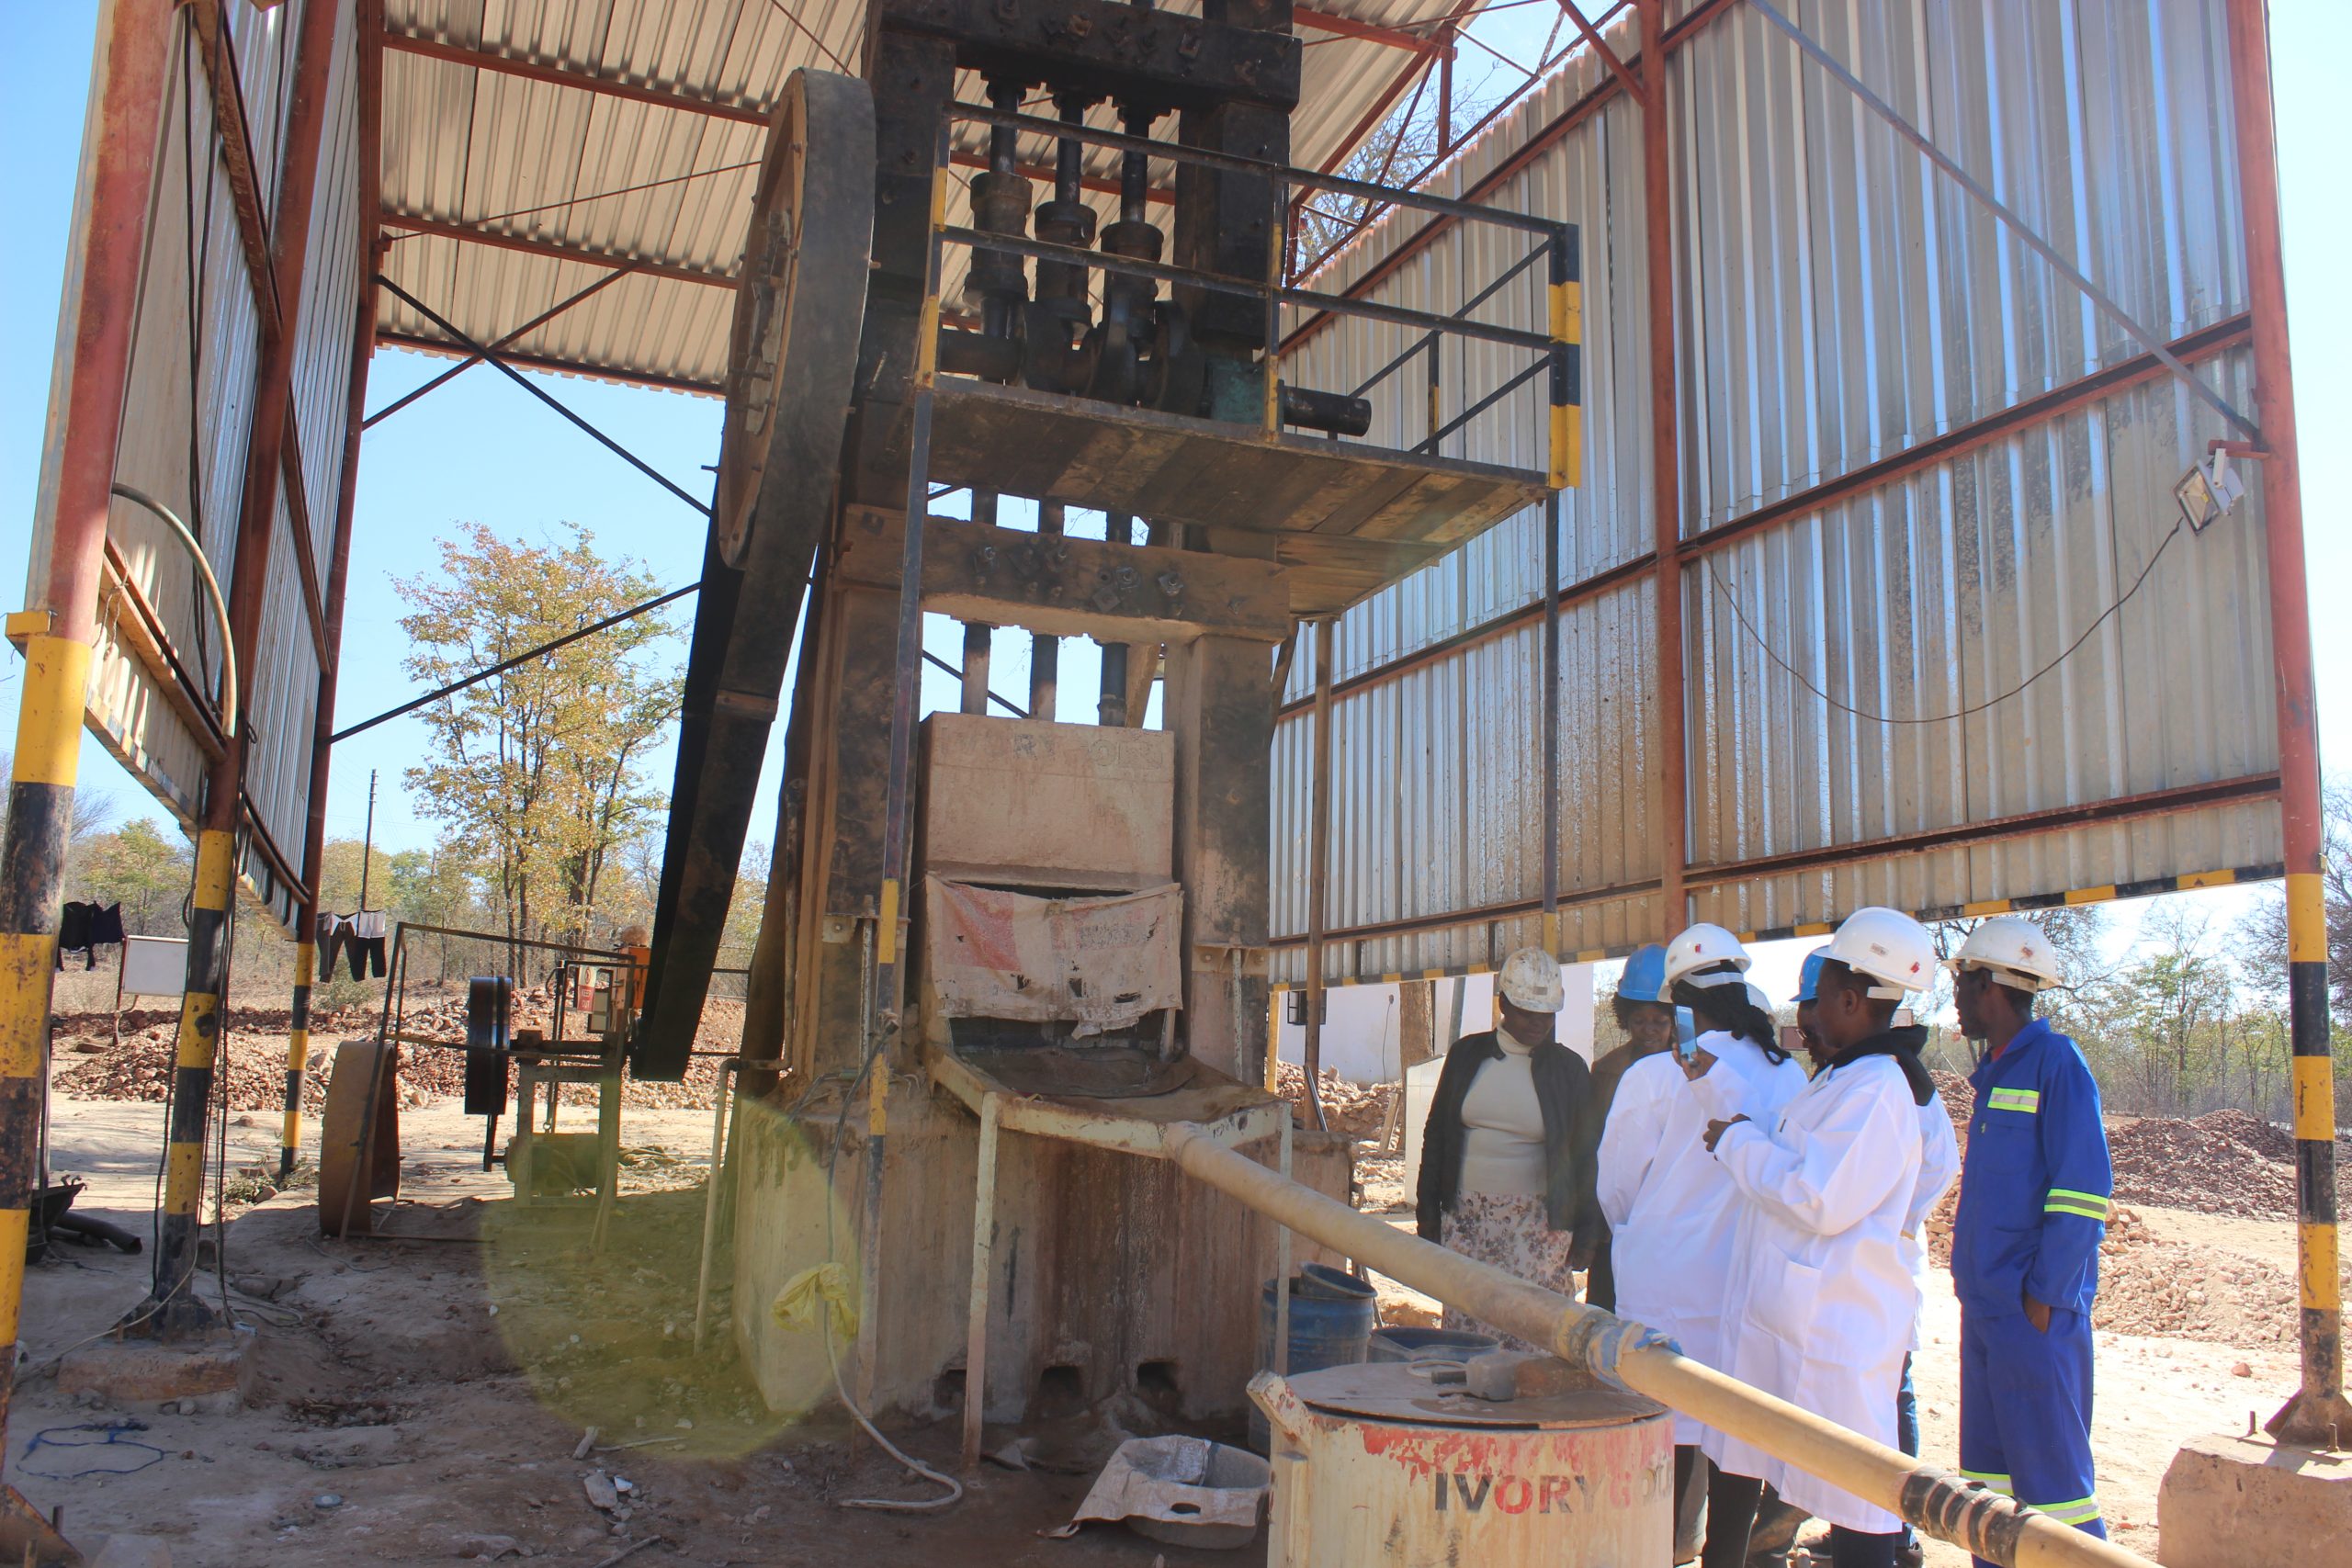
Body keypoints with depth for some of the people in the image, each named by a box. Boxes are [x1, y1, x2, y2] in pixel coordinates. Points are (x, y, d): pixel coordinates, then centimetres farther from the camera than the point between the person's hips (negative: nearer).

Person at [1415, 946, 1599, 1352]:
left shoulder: (1568, 1068, 2)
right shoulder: (1467, 1054, 6)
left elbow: (1583, 1154, 5)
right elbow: (1436, 1133, 11)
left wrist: (1582, 1234, 2)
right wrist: (1428, 1212, 8)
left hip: (1536, 1223, -2)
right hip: (1466, 1216, 2)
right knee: (1464, 1323, 0)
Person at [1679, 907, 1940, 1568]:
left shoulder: (1876, 1090, -20)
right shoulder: (1841, 1078, 13)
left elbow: (1820, 1201, -26)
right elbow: (1781, 1143, 27)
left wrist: (1737, 1142, -14)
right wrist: (1713, 1080, 28)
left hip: (1837, 1328, -10)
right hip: (1792, 1315, 10)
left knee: (1854, 1490, -2)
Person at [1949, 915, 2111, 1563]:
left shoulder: (2056, 1063, -11)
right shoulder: (1994, 1071, 15)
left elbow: (2083, 1193, -15)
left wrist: (2044, 1295, -16)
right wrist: (1975, 1282, 15)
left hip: (2036, 1313, -9)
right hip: (1986, 1307, 9)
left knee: (2050, 1470, -4)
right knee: (1988, 1463, 14)